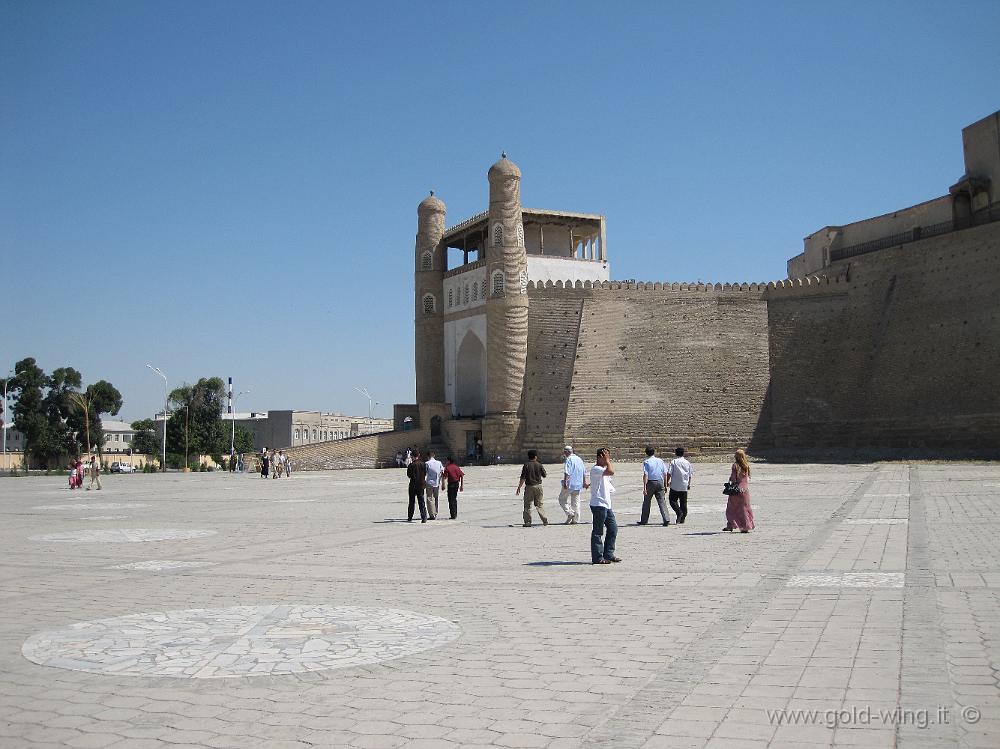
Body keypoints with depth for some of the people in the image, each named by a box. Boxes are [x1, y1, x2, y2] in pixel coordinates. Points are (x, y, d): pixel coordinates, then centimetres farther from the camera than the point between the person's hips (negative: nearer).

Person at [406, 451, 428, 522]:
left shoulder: (411, 465, -11)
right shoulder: (423, 464, 0)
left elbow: (408, 476, -6)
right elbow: (425, 475, 5)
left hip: (413, 485, -3)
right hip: (421, 485, 3)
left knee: (411, 502, 9)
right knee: (421, 502, 5)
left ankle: (410, 518, 16)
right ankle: (424, 518, -6)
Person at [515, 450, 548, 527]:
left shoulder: (526, 465, -6)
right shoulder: (539, 465, 0)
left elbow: (523, 478, -9)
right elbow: (544, 475, 11)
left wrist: (519, 488, -6)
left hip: (529, 487, -2)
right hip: (538, 486, 2)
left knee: (527, 505, 4)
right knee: (539, 504, 12)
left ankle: (527, 522, 2)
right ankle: (545, 521, 9)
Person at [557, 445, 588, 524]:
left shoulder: (569, 459, -10)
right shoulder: (579, 459, 14)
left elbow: (567, 472, -21)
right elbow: (584, 472, 19)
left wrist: (565, 482, -23)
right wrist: (584, 482, 27)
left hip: (570, 484, -7)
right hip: (578, 484, 7)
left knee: (562, 499, 6)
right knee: (576, 501, 10)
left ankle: (570, 513, -9)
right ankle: (575, 519, 10)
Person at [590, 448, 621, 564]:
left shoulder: (604, 470, 19)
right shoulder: (595, 469, -14)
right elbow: (611, 472, -29)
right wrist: (607, 461, -17)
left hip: (606, 505, 10)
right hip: (598, 505, -10)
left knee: (613, 529, 10)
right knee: (598, 532, -3)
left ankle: (608, 554, 18)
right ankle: (597, 557, 2)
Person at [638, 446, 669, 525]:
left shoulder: (646, 462, -5)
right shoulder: (660, 460, 8)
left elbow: (645, 475, -13)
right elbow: (665, 474, 7)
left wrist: (644, 487, -14)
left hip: (650, 482, -3)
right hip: (660, 482, 3)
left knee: (647, 502, 9)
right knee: (661, 501, 4)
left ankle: (644, 520, 17)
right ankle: (666, 520, -8)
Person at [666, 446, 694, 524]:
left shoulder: (673, 462, -5)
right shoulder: (687, 462, 6)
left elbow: (669, 473, -11)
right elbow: (690, 474, 10)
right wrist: (689, 484, 20)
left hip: (675, 486, -3)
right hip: (684, 486, 4)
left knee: (673, 500, 6)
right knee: (683, 502, 10)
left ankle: (679, 512, -14)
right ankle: (682, 518, 11)